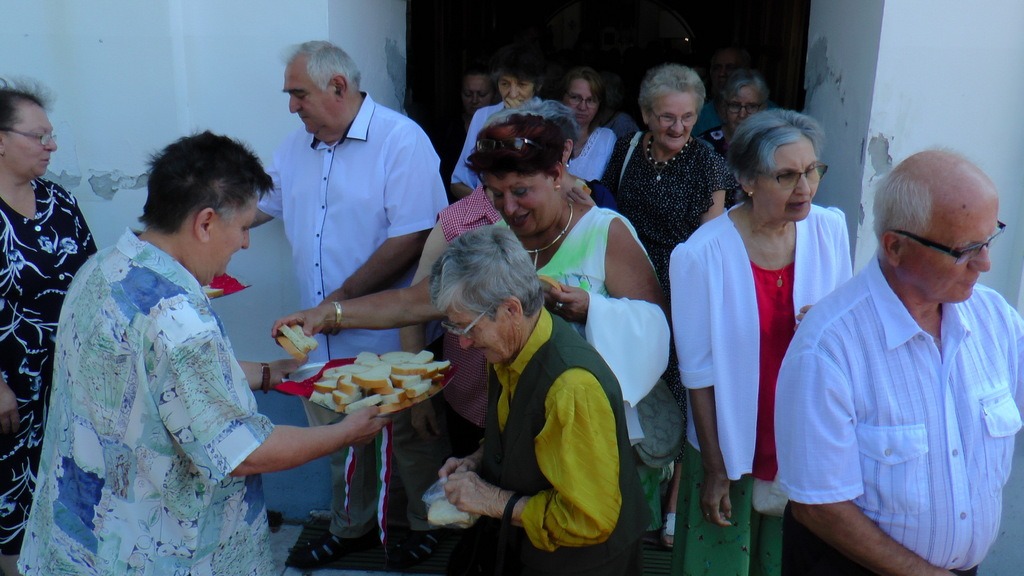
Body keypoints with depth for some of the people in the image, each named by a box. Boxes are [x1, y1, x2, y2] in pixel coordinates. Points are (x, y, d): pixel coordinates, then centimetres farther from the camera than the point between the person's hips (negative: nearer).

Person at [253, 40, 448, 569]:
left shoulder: (400, 140, -15)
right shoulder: (296, 148, 8)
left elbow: (413, 237, -23)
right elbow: (257, 203, 20)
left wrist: (344, 298, -20)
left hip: (390, 338, -6)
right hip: (324, 340, 7)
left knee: (411, 439, 12)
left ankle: (428, 526, 37)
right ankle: (351, 529, 43)